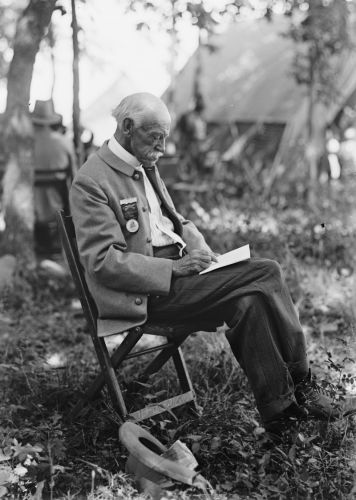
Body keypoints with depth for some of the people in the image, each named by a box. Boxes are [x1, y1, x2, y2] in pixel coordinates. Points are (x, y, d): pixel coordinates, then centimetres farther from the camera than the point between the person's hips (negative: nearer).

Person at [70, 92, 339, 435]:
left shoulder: (145, 166, 16)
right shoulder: (90, 182, -12)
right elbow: (103, 262, -17)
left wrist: (200, 252, 2)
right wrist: (174, 268, -21)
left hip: (175, 270, 8)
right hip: (148, 293, -8)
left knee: (250, 301, -18)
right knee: (265, 275, -19)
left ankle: (278, 406, -13)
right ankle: (297, 384, -8)